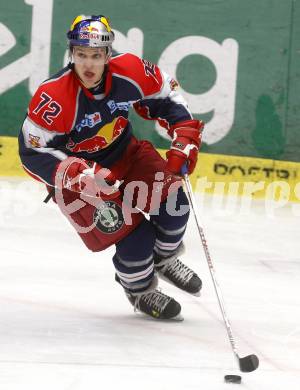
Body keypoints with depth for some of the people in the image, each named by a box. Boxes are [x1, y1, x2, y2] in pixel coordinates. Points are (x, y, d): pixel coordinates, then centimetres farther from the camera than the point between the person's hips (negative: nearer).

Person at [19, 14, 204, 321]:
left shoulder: (130, 71, -19)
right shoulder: (53, 97, -31)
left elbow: (167, 98, 0)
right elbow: (33, 153, -27)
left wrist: (185, 140, -10)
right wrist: (83, 177, -37)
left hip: (125, 154, 5)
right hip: (77, 174, -4)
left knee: (172, 201, -11)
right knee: (133, 233, -15)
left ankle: (164, 259, 22)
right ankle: (140, 290, 17)